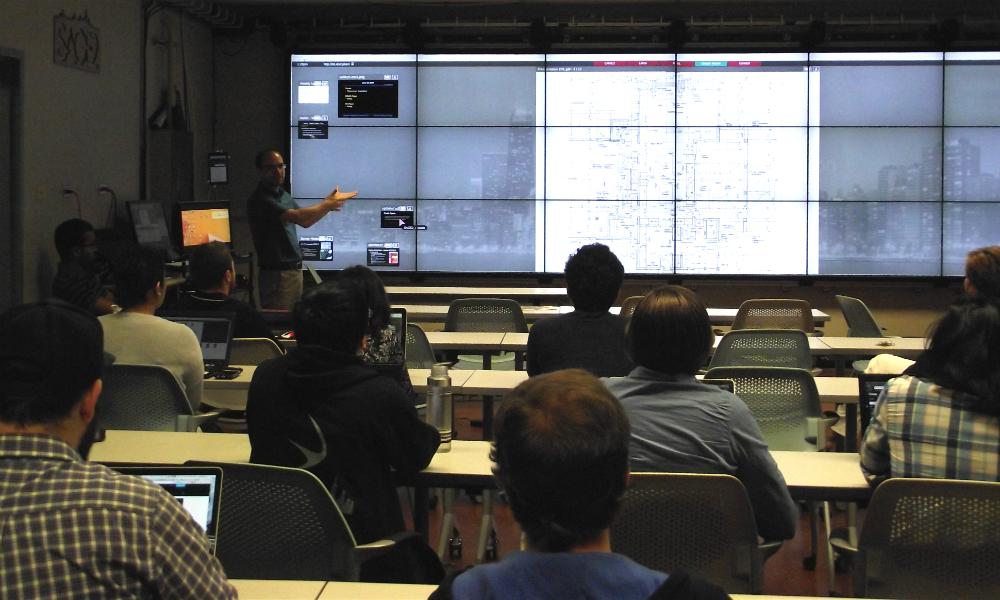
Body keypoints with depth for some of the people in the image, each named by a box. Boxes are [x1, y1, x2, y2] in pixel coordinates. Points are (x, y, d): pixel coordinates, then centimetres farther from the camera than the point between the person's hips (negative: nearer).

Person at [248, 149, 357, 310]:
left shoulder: (282, 195, 13)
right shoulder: (260, 200, -16)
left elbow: (305, 221, 20)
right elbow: (297, 216, -25)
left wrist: (328, 203, 4)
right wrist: (329, 203, -15)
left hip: (294, 270, 9)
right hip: (277, 273, -9)